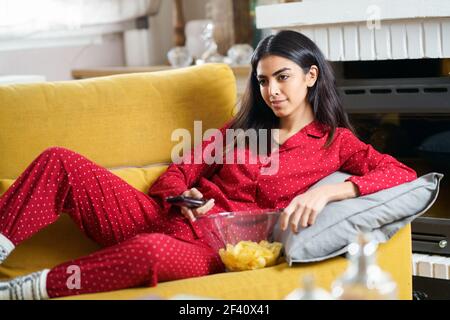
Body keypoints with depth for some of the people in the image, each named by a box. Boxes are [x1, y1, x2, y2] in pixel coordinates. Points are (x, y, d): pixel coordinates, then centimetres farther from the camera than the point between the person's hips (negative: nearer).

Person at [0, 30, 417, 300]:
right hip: (165, 222, 6)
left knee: (151, 248, -43)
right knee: (59, 161, -14)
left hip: (216, 252, -5)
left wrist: (327, 191, -22)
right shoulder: (243, 128, 23)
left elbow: (403, 173, -7)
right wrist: (182, 197, -4)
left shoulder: (335, 142, 8)